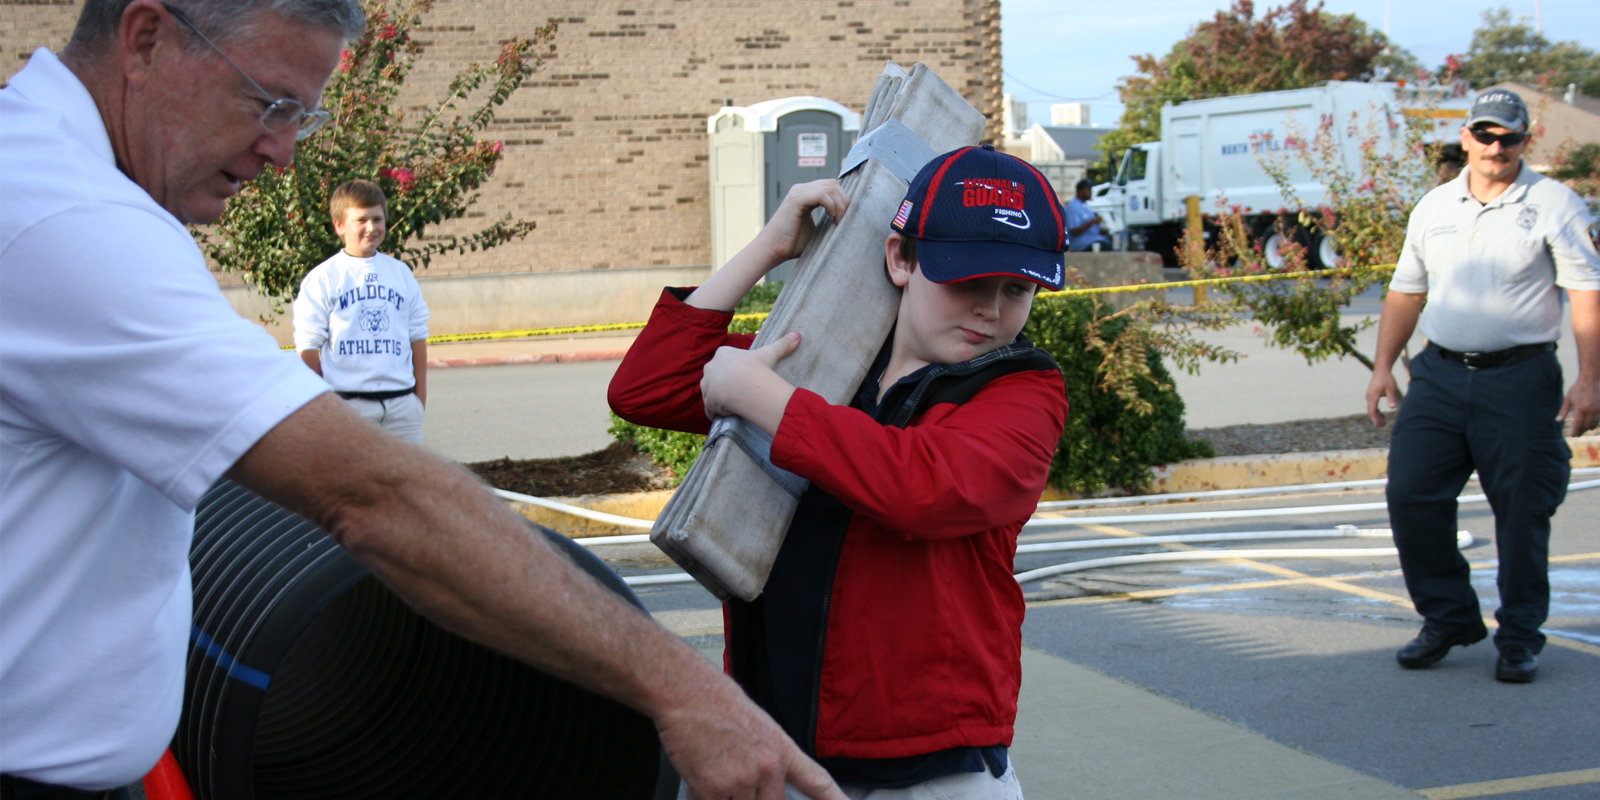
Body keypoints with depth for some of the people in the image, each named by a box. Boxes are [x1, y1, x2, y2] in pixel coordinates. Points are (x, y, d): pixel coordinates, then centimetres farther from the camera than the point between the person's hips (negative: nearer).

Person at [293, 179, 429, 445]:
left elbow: (417, 336, 15)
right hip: (349, 402, -4)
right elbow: (307, 345, -1)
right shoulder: (322, 278, 0)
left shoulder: (401, 274, 12)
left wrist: (421, 393, 10)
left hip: (402, 401, 4)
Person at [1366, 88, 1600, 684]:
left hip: (1519, 377, -4)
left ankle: (1520, 636, 14)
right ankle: (1447, 618, 16)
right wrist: (1383, 366, 11)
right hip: (1439, 373, 4)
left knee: (1522, 511, 0)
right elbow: (1406, 292, 19)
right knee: (1410, 495, -1)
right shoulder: (1434, 207, 13)